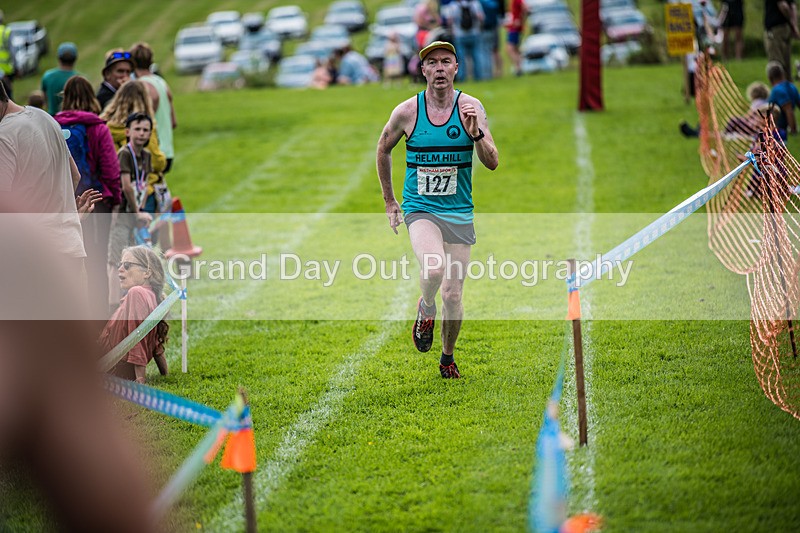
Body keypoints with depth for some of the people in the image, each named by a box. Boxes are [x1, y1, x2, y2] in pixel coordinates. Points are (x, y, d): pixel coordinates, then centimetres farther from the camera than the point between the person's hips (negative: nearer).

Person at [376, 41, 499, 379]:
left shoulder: (470, 107, -3)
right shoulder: (407, 111, -4)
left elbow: (492, 163, -5)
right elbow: (383, 150, 14)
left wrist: (476, 133, -24)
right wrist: (389, 202, 16)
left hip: (459, 214, 2)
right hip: (420, 209, -1)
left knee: (453, 296, 3)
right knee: (434, 268, -31)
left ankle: (448, 358, 28)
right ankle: (425, 308, 3)